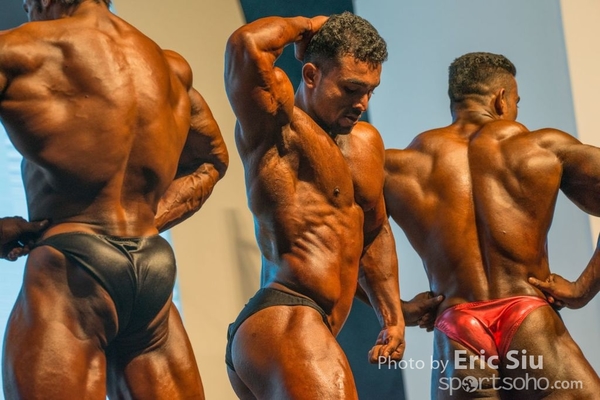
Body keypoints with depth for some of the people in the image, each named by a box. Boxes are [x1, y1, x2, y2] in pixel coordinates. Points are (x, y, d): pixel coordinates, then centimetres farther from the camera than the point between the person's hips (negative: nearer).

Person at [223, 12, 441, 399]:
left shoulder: (365, 142, 19)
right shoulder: (278, 124, -5)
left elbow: (374, 232, 31)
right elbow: (247, 44, -23)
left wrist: (392, 315, 27)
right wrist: (304, 26, -4)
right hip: (283, 325, -10)